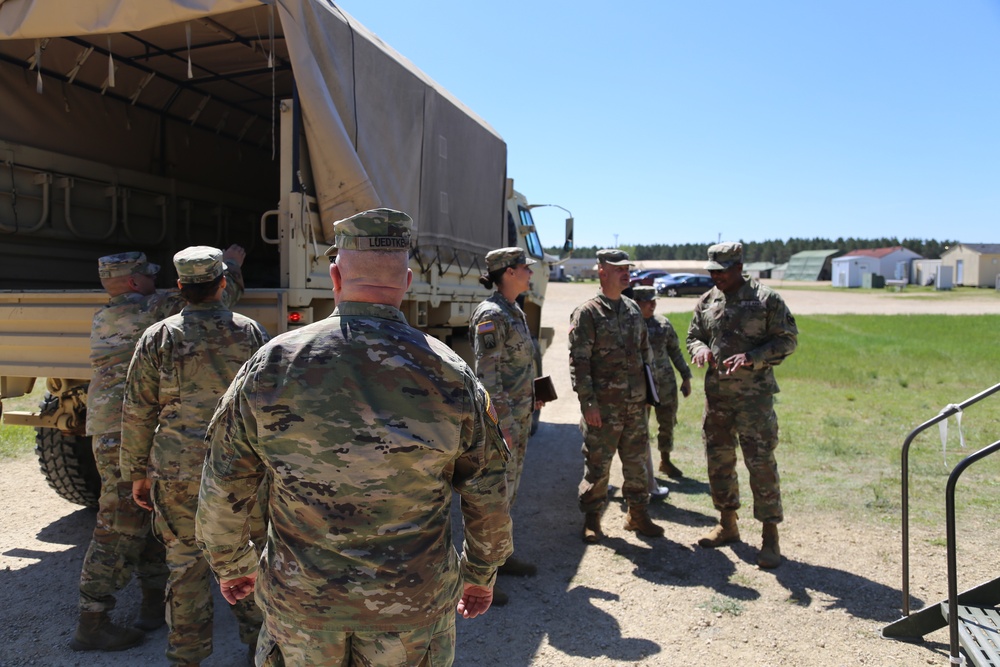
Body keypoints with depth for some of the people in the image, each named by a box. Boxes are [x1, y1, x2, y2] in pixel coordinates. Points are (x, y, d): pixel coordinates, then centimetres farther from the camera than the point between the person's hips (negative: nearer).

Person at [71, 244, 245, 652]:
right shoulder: (151, 310, -13)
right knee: (119, 525, -3)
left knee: (147, 514, 17)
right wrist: (232, 263, 8)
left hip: (111, 430, 10)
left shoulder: (104, 319, 14)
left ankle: (154, 598, 28)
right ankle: (91, 624, 5)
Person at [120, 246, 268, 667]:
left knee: (185, 563, 11)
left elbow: (137, 412, 0)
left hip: (178, 472, 0)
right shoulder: (250, 333, -1)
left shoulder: (158, 337, -3)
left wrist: (137, 472, 10)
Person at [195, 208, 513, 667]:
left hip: (299, 600, 1)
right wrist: (481, 573, 13)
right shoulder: (450, 375, -12)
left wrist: (230, 565, 15)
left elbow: (222, 491, -2)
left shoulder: (271, 366, -11)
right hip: (414, 607, 0)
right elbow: (489, 497, -3)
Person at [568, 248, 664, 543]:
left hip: (636, 403, 6)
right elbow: (579, 362, -13)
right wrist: (587, 402, -17)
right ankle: (592, 519, 19)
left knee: (636, 462, 15)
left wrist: (648, 390, 16)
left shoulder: (633, 309, 11)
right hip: (603, 406, -6)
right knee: (598, 465, 3)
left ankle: (638, 514, 30)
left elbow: (645, 351, 19)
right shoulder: (587, 313, -9)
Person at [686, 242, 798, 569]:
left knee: (761, 463, -4)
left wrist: (751, 357, -19)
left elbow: (787, 340, -5)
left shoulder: (766, 298, -6)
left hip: (754, 394, -5)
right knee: (718, 459, 13)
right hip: (716, 394, 6)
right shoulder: (706, 302, 9)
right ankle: (727, 524, 29)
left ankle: (770, 536, 8)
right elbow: (693, 335, 18)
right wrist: (700, 348, -7)